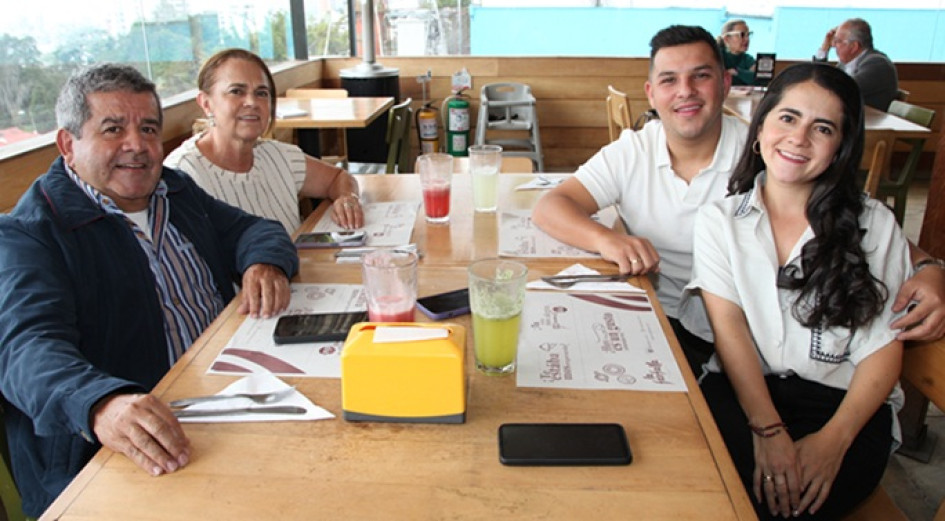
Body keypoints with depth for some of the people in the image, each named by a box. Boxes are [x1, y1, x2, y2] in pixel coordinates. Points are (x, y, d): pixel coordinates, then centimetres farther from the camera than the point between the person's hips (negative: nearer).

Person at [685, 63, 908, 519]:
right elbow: (728, 324, -5)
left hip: (844, 400, 0)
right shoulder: (719, 220, 7)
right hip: (742, 386, 0)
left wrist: (834, 439, -15)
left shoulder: (875, 225, 7)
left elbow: (884, 347, 1)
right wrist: (767, 429, -18)